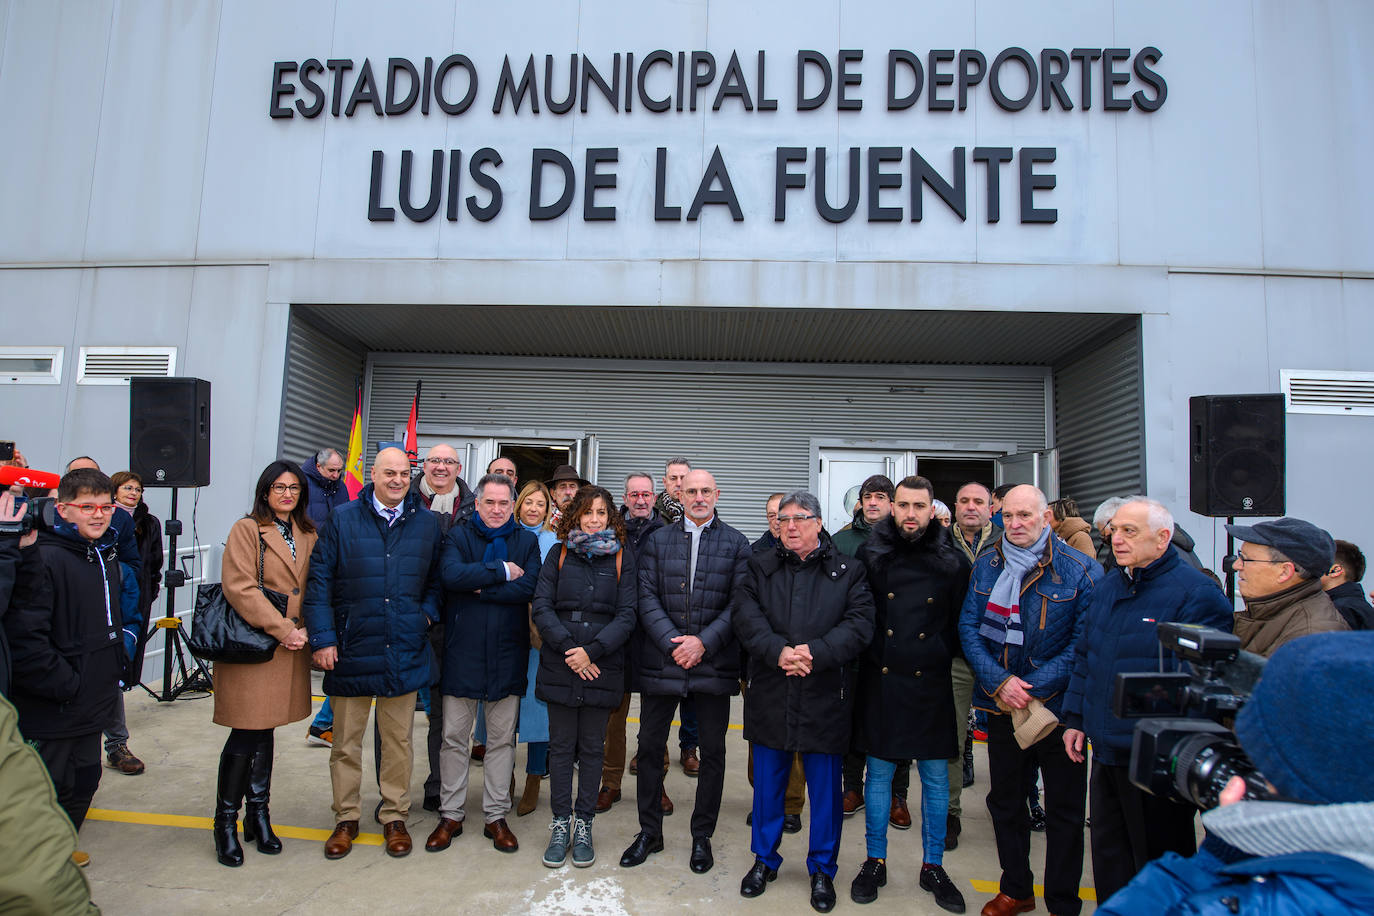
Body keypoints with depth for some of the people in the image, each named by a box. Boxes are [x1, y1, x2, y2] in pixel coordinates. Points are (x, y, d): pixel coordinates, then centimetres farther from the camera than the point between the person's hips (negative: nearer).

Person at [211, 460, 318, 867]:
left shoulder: (308, 536, 13)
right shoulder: (247, 530, -5)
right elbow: (240, 588, -14)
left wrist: (306, 630, -4)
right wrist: (282, 629, -16)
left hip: (289, 650, 5)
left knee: (264, 731, 14)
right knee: (246, 735, -2)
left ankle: (258, 814, 25)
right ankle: (225, 821, 14)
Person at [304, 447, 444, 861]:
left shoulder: (427, 523, 4)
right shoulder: (343, 519, -1)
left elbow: (437, 578, 14)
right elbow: (319, 580, -2)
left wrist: (427, 613, -3)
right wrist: (322, 638, -8)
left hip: (404, 653, 1)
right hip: (351, 651, -1)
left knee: (398, 740, 11)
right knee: (346, 741, 11)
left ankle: (394, 816, 27)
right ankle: (346, 819, 28)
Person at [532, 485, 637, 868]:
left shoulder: (622, 557, 2)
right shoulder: (559, 554, 6)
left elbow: (626, 616, -4)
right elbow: (541, 607, -2)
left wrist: (591, 651, -14)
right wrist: (569, 649, -13)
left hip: (602, 668, -1)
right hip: (559, 666, 1)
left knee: (592, 747, 9)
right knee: (561, 746, 8)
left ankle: (584, 825, 22)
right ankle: (561, 823, 22)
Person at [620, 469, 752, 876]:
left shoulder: (736, 544, 4)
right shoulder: (657, 541, 7)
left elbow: (740, 603, -4)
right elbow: (647, 598, -1)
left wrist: (703, 642, -14)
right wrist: (672, 642, -12)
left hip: (714, 663, -1)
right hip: (661, 660, 1)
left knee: (713, 750, 8)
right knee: (650, 746, 9)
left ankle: (702, 835, 26)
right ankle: (649, 831, 27)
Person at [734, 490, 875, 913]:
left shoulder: (848, 571, 2)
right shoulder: (760, 568, 7)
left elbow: (859, 624, -8)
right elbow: (746, 616, -5)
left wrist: (815, 652, -21)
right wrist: (779, 652, -21)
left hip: (825, 697, -1)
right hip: (770, 695, 2)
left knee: (825, 786, 9)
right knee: (767, 780, 14)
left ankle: (822, 869, 29)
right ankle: (764, 858, 34)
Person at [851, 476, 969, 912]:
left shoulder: (952, 561, 0)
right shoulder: (869, 554, -2)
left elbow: (960, 625, 8)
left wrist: (941, 658, 2)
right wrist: (868, 656, 0)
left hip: (930, 684, 1)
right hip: (879, 681, 0)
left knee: (936, 777, 10)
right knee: (879, 773, 10)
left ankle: (932, 866, 28)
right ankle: (875, 862, 26)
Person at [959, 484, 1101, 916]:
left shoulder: (1081, 571, -9)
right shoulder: (986, 567, 2)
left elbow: (1085, 643, -12)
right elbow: (968, 627, 0)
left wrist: (1032, 688, -18)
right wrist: (1000, 682, -14)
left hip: (1058, 706, -3)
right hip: (1001, 704, 4)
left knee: (1064, 810, 9)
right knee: (1004, 800, 16)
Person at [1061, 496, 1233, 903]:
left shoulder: (1195, 593, -15)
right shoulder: (1107, 587, 9)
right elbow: (1084, 657, 16)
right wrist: (1075, 718, 12)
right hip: (1105, 751, 7)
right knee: (1109, 854, 20)